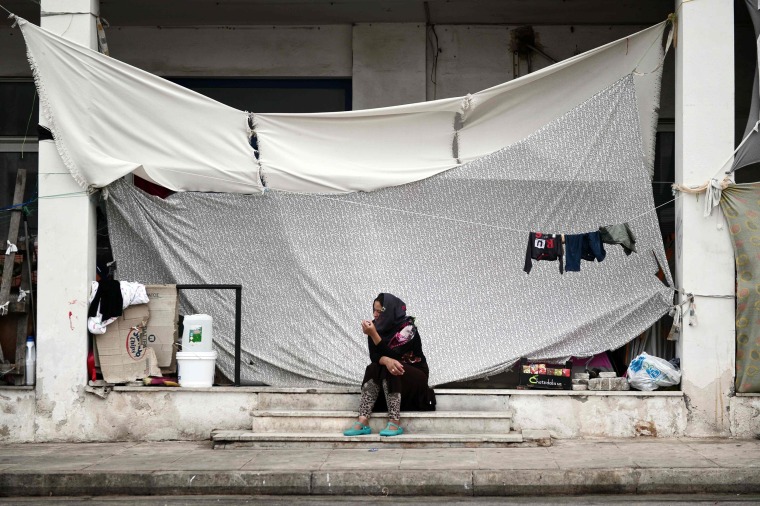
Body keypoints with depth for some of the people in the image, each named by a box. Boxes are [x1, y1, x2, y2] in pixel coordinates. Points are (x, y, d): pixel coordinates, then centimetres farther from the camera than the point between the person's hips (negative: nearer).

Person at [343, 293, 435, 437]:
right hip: (390, 378, 5)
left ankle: (395, 423, -38)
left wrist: (373, 334, -34)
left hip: (415, 375, -5)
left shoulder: (408, 328, -20)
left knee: (389, 373, -33)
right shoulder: (376, 326, -4)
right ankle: (362, 421, -38)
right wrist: (387, 361, -36)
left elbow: (391, 355, -26)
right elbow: (374, 356, -13)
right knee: (373, 370, -26)